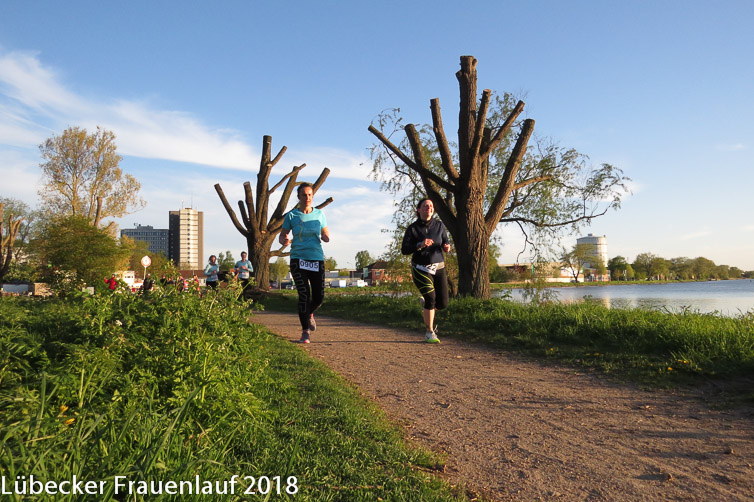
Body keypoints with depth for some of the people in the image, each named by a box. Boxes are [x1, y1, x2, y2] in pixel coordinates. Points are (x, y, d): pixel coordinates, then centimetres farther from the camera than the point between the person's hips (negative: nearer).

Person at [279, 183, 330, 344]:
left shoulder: (319, 214, 7)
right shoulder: (291, 216, 1)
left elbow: (326, 234, 18)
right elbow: (282, 235, 9)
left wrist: (326, 237, -7)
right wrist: (284, 241, -15)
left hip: (317, 259, 2)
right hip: (298, 259, -2)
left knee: (319, 297, 1)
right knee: (304, 294, -13)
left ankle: (309, 314, 36)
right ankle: (305, 332, -1)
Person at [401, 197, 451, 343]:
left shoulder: (439, 225, 3)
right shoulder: (412, 229, -5)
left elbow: (446, 241, 13)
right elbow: (404, 249, -8)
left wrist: (447, 246, -11)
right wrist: (420, 245, -24)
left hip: (439, 268, 4)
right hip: (421, 269, -4)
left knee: (443, 303, 2)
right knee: (430, 298, -15)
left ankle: (427, 311, 38)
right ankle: (430, 333, 2)